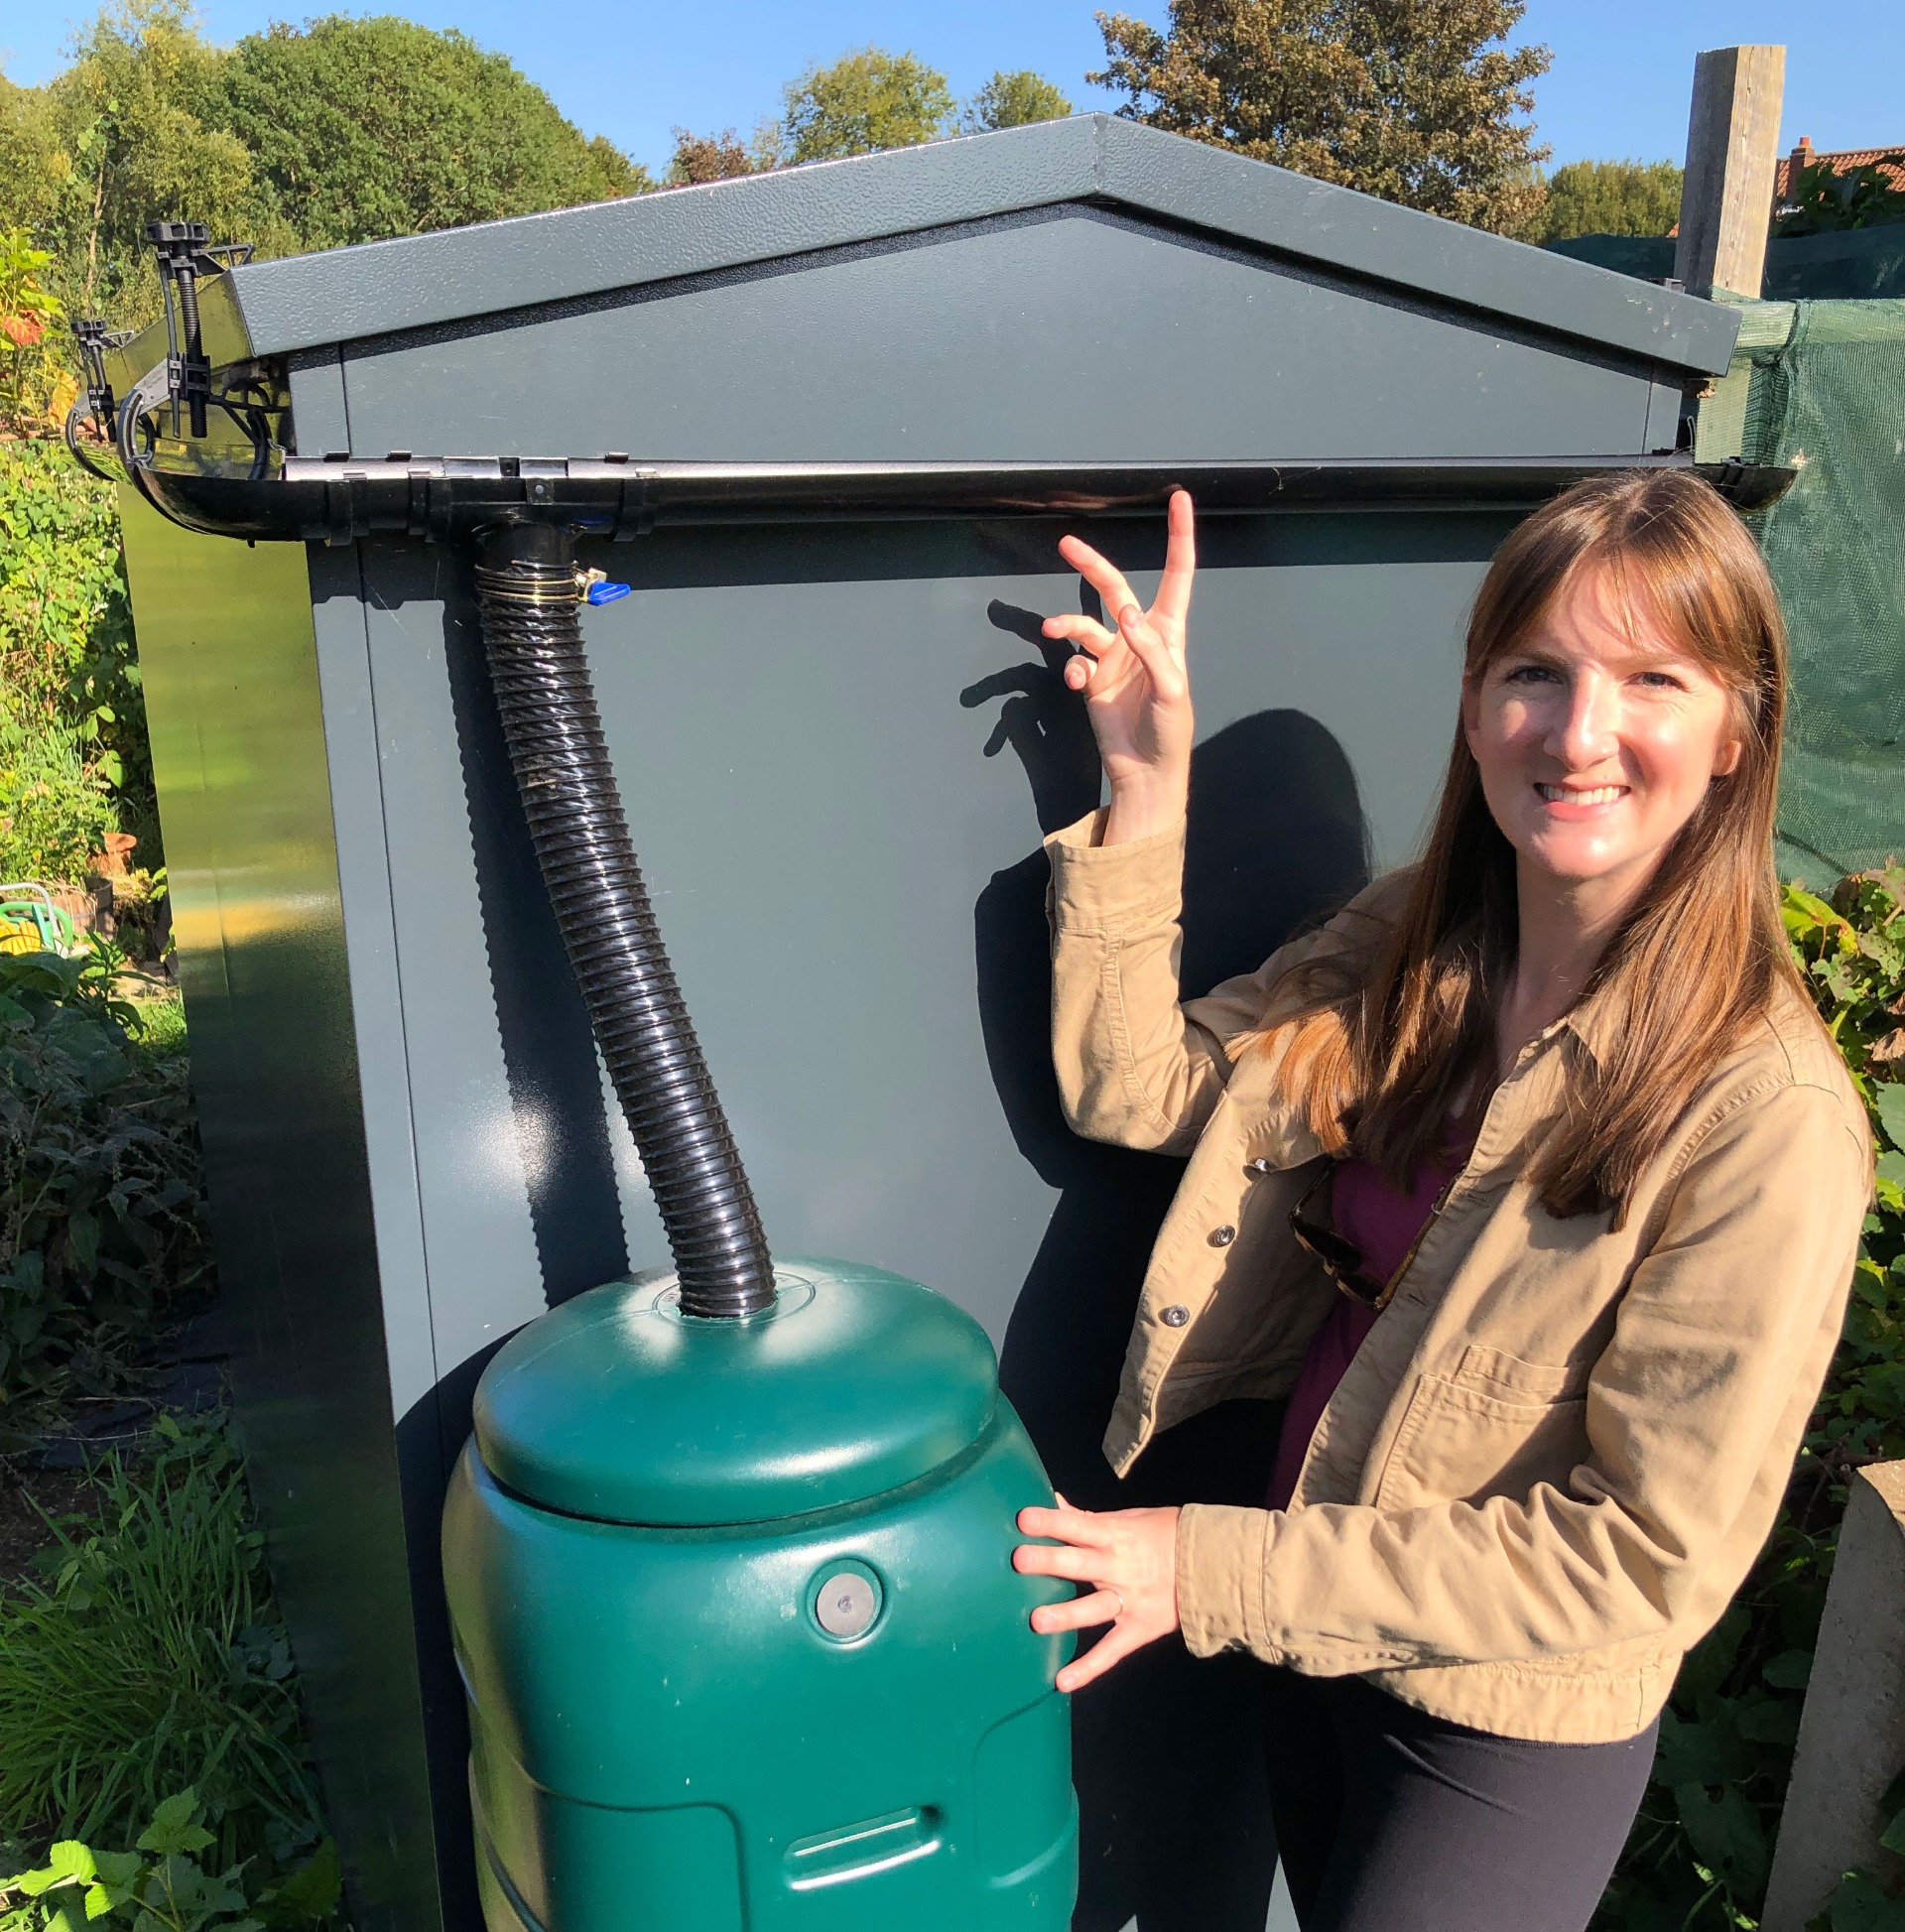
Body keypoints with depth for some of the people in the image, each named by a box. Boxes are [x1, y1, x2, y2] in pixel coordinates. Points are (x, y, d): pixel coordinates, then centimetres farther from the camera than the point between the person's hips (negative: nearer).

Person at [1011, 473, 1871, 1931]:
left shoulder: (1767, 1116, -27)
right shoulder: (1408, 952, -8)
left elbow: (1653, 1551, -24)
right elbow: (1132, 1088, -7)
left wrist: (1215, 1568, -22)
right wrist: (1146, 781, -17)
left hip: (1516, 1731, -5)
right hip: (1316, 1638, 6)